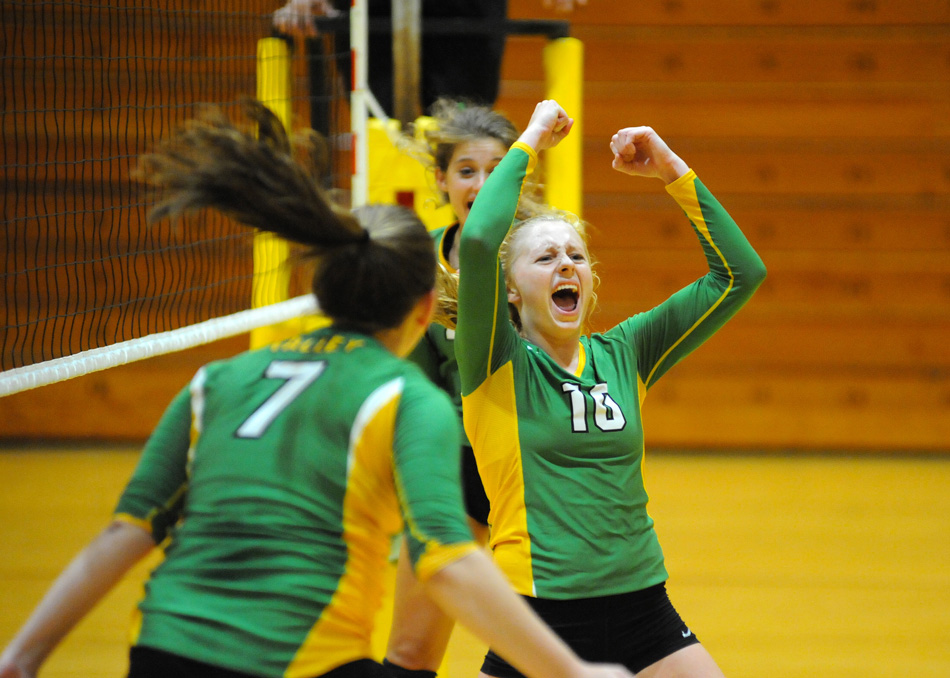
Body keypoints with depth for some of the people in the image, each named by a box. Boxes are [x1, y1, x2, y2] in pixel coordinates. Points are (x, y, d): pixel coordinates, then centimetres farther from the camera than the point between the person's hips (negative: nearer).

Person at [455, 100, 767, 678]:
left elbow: (740, 273, 9)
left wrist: (677, 174, 2)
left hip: (644, 613, 4)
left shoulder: (624, 355, 10)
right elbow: (477, 241, -19)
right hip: (539, 619, -4)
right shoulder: (497, 363, -2)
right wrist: (530, 143, -8)